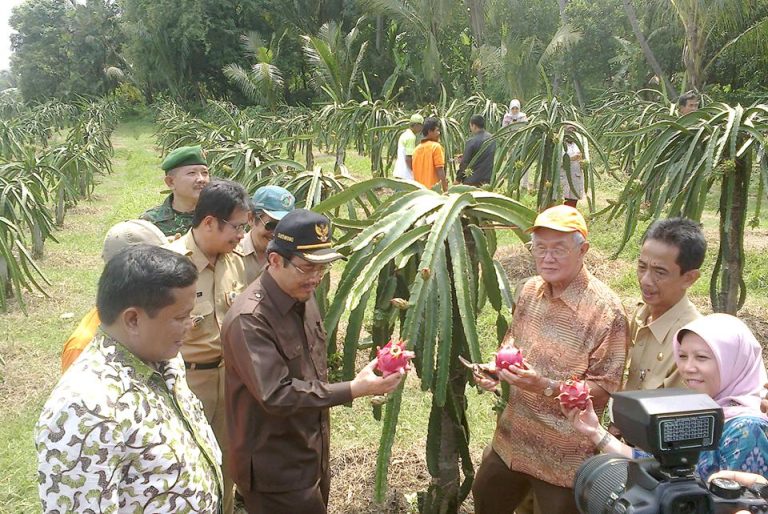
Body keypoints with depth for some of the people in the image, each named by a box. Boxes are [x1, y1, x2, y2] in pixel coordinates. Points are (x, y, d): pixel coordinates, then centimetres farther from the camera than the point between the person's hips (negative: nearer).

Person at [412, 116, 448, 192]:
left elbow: (415, 171, 13)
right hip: (433, 188, -7)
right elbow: (440, 171, -13)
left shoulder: (417, 149, 10)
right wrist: (445, 190, -11)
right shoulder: (436, 146, -8)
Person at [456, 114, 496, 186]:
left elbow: (465, 163, -12)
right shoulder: (492, 139, 6)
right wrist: (465, 156, 22)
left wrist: (458, 179, -1)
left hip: (473, 181, -6)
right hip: (488, 180, 6)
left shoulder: (472, 141, -15)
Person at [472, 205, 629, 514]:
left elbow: (603, 392, -19)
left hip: (563, 457, -7)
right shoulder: (530, 290, -1)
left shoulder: (605, 309, -21)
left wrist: (546, 387, -32)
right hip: (511, 440, 7)